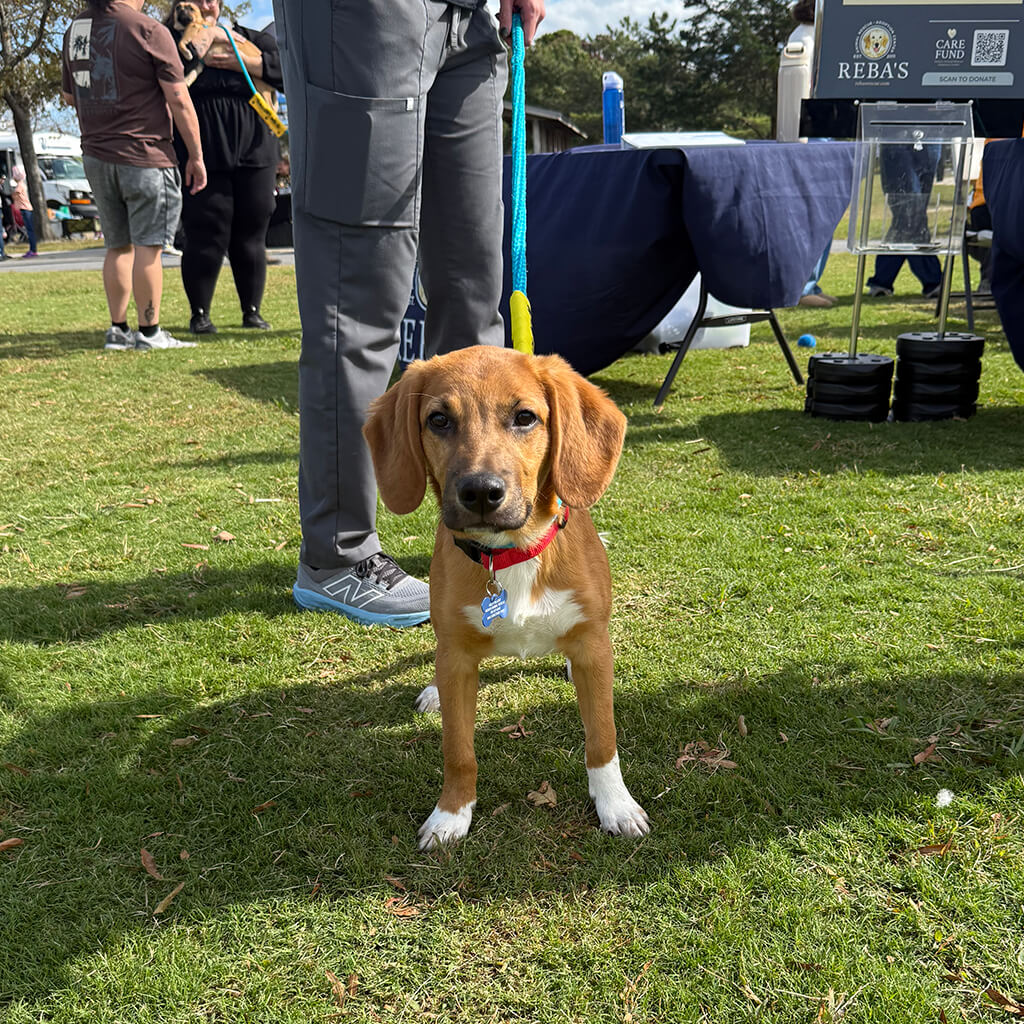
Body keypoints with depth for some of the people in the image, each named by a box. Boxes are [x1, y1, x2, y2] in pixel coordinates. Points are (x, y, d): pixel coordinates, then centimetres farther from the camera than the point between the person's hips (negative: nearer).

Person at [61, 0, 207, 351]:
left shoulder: (74, 29, 11)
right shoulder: (149, 30, -9)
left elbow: (68, 96, 21)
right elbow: (179, 101, -10)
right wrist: (196, 155, -4)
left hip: (95, 156, 6)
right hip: (144, 155, -6)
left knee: (118, 246, 13)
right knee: (147, 246, -2)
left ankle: (117, 330, 16)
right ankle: (149, 332, 1)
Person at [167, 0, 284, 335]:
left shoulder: (247, 39, 14)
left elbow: (283, 67, 0)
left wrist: (240, 63, -11)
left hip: (254, 156, 2)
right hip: (202, 160, -1)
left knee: (251, 237, 4)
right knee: (206, 238, -4)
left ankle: (252, 311, 16)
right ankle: (199, 313, 8)